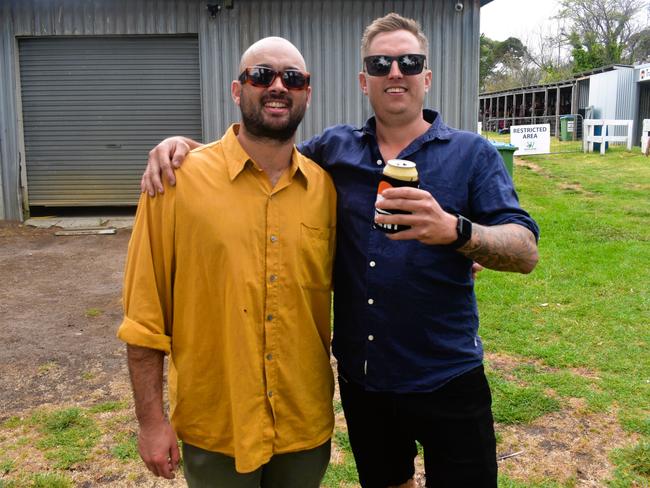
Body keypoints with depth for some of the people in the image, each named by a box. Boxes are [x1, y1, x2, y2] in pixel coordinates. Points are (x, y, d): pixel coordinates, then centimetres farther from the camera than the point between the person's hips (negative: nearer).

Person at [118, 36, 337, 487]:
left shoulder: (326, 186, -2)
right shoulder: (177, 179, -11)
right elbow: (145, 316, -8)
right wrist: (152, 419, -7)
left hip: (306, 426, 3)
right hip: (215, 430, -3)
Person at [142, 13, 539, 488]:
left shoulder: (473, 154, -5)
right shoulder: (335, 148, 3)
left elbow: (526, 251, -13)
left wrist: (454, 230, -34)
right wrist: (185, 143, -6)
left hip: (446, 380, -2)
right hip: (361, 377, 3)